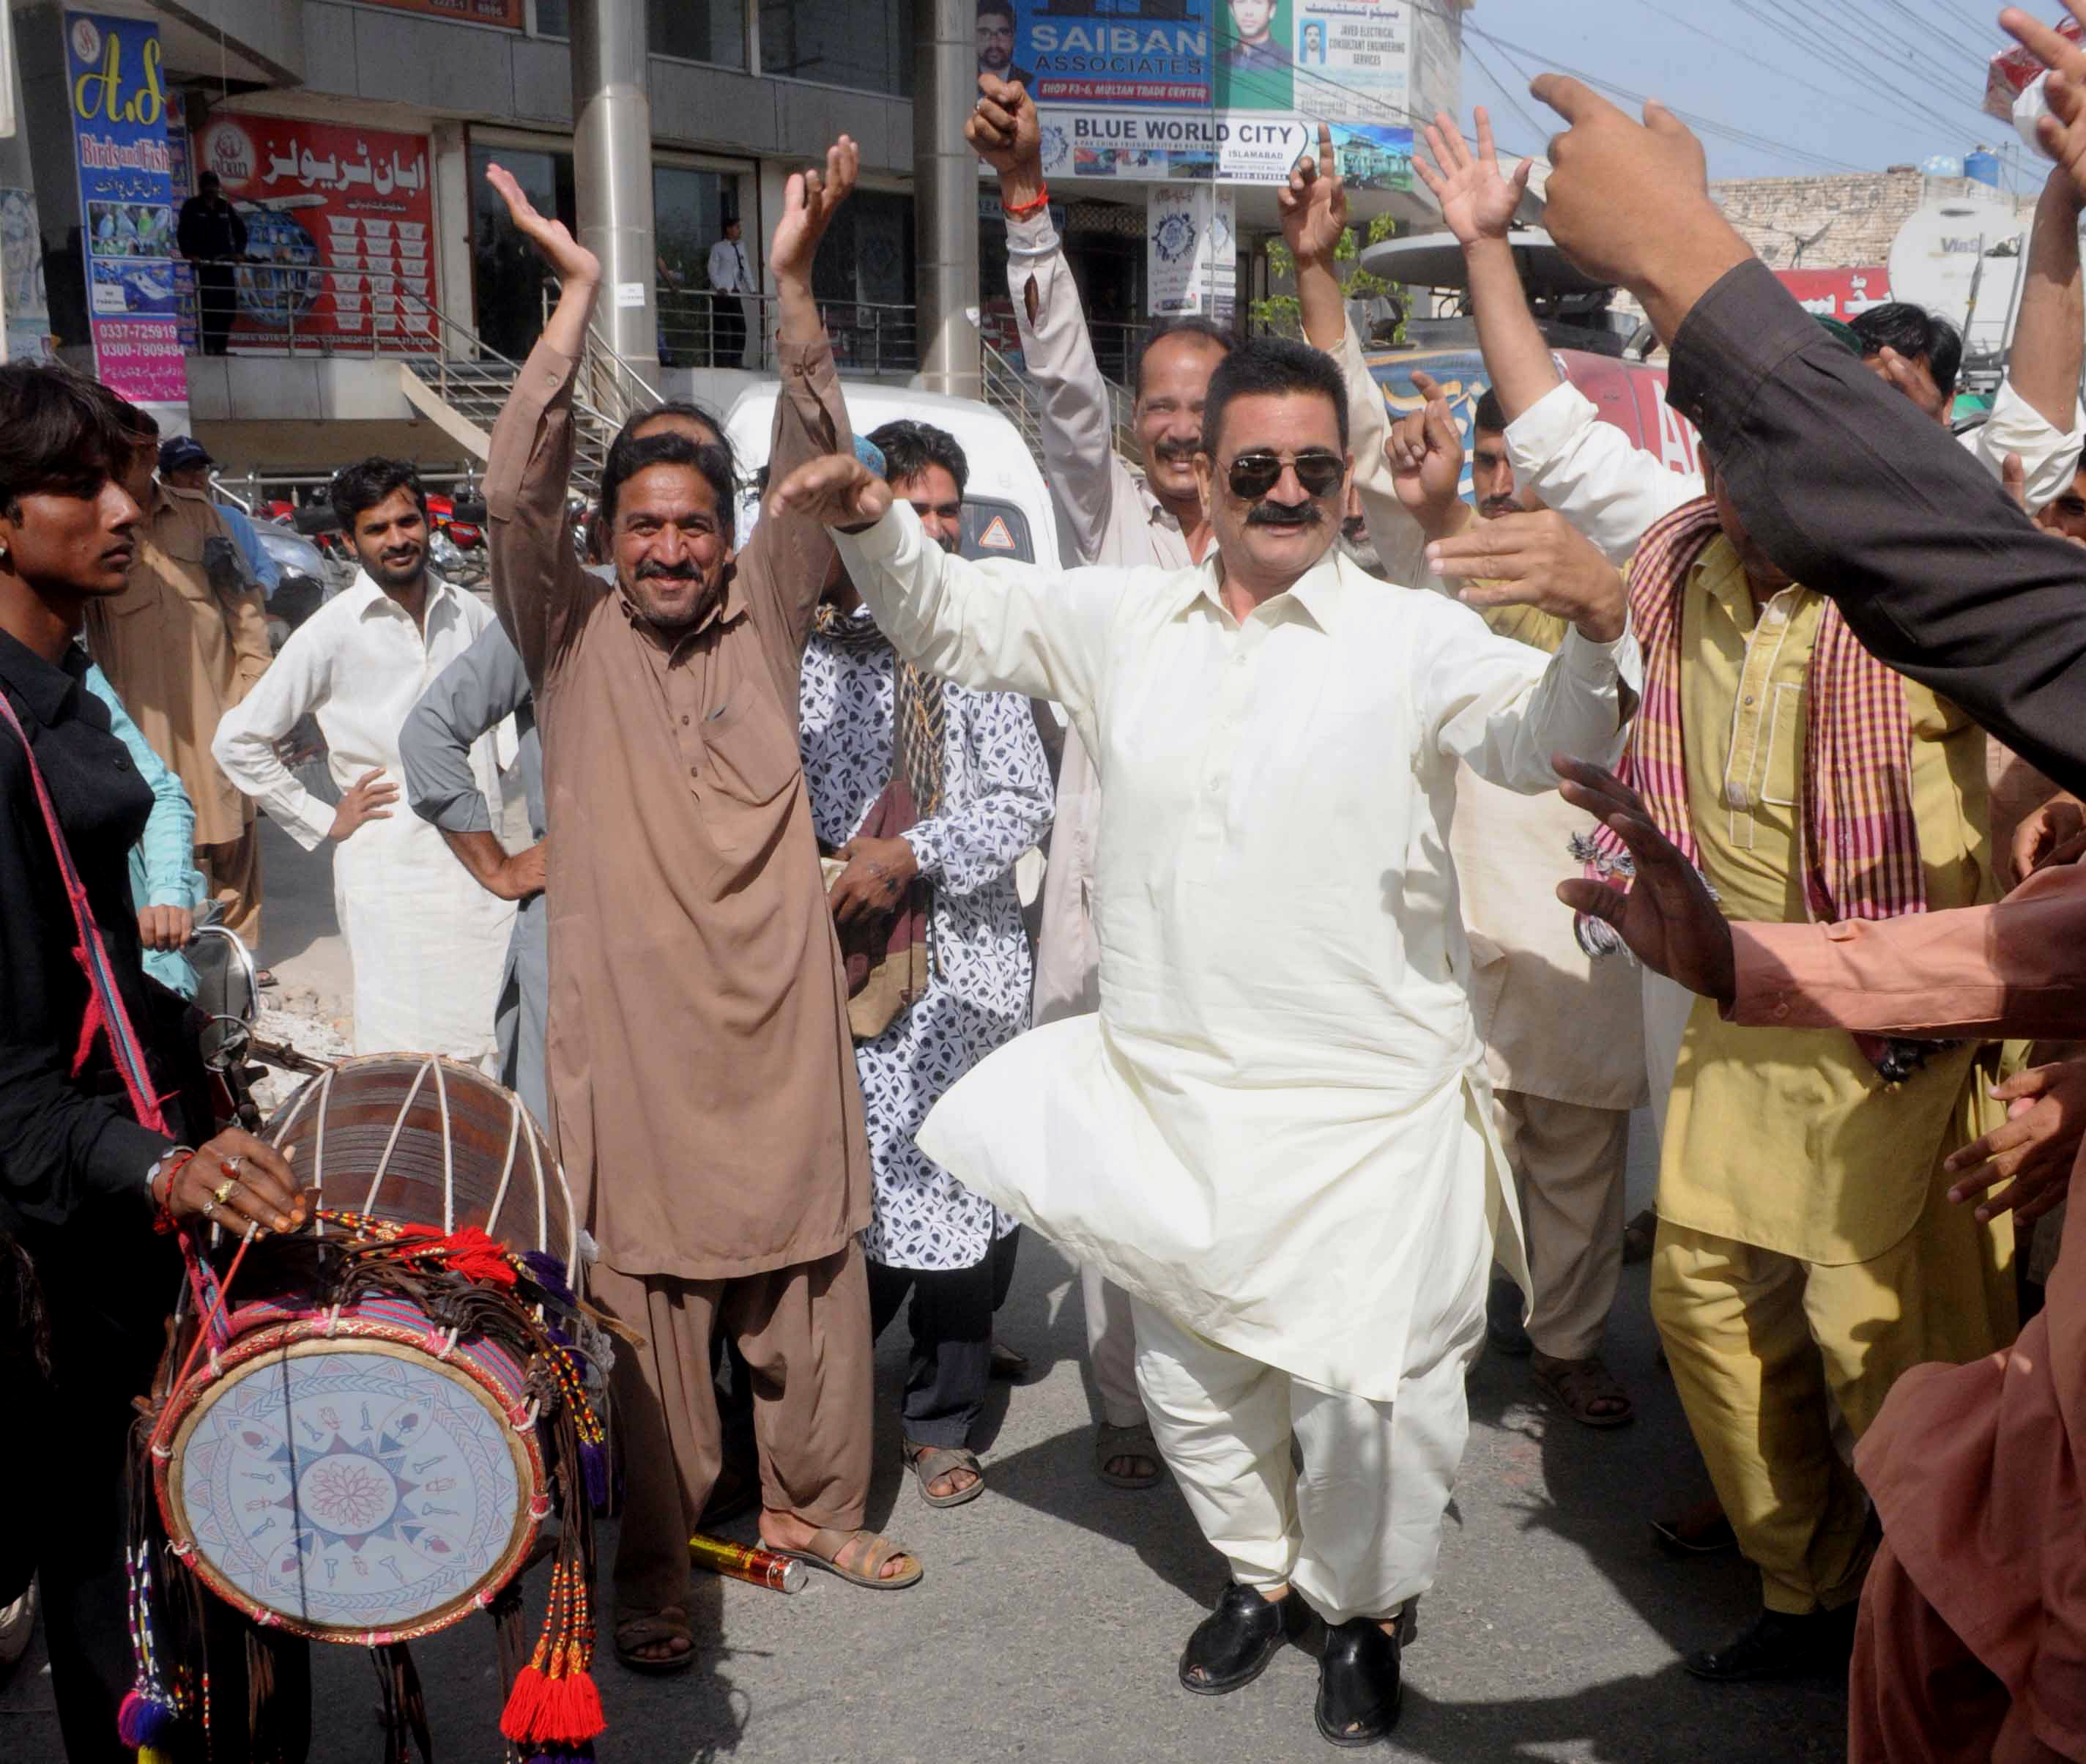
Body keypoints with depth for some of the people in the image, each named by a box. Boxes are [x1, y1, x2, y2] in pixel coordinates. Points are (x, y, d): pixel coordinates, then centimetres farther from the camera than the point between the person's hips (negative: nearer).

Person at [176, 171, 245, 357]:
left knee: (229, 305, -1)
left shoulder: (225, 207, 14)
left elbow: (240, 230, 19)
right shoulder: (192, 206, 3)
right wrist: (190, 255, -15)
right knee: (208, 305, -11)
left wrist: (239, 251, 5)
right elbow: (182, 233, -3)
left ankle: (221, 345, 5)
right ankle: (208, 345, -9)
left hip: (224, 262, 4)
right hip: (203, 263, -4)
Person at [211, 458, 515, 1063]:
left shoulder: (468, 613, 7)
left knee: (492, 1047, 7)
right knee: (406, 1061, -4)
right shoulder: (332, 632, -5)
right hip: (389, 868, -4)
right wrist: (322, 822, -4)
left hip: (478, 855, 4)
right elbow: (239, 740, -3)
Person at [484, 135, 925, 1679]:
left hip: (779, 1010, 2)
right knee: (648, 1290, 4)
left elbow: (819, 471, -2)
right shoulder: (572, 637, 3)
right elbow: (519, 490, -10)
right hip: (631, 1019, -2)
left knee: (810, 1269, 11)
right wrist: (578, 296, -13)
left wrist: (795, 282, -12)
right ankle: (657, 1554, 19)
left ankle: (811, 1501, 30)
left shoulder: (765, 618, 7)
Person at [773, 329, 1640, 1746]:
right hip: (1168, 1091, 4)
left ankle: (1368, 1610, 30)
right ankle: (1260, 1571, 45)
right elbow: (952, 618, 16)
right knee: (1190, 1375, 18)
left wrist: (1595, 641, -40)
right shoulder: (1126, 622, 8)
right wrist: (874, 523, -2)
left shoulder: (1412, 636, -4)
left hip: (1367, 1107, -4)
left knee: (1369, 1387, -1)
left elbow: (1534, 732, -19)